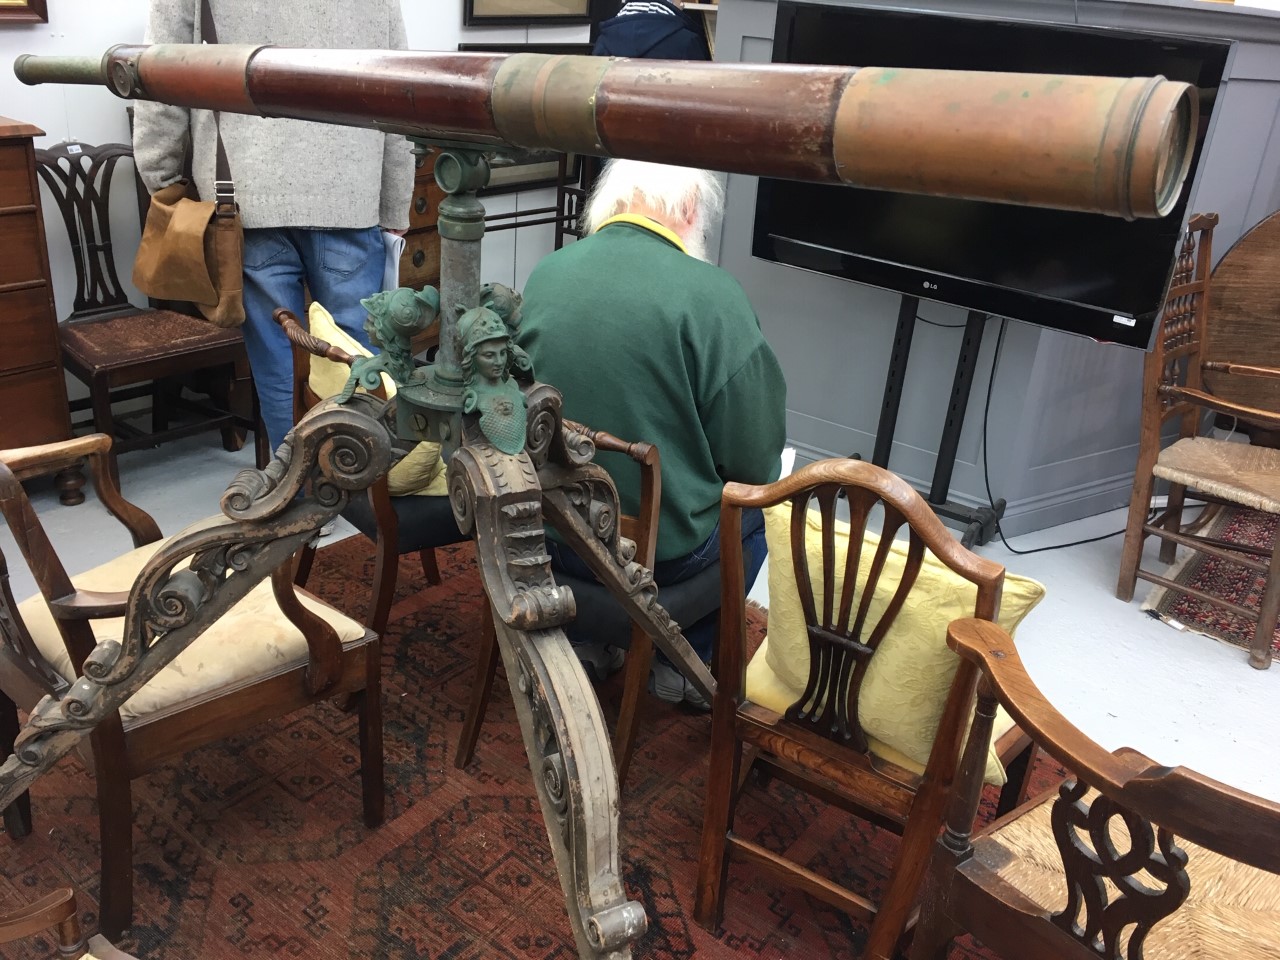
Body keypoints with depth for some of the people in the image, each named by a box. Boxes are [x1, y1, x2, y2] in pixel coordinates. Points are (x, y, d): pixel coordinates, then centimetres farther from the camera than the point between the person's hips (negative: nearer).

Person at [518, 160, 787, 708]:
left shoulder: (543, 274, -3)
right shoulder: (710, 292, -19)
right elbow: (753, 461, -15)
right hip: (665, 553, -4)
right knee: (750, 512, 25)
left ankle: (587, 640, 33)